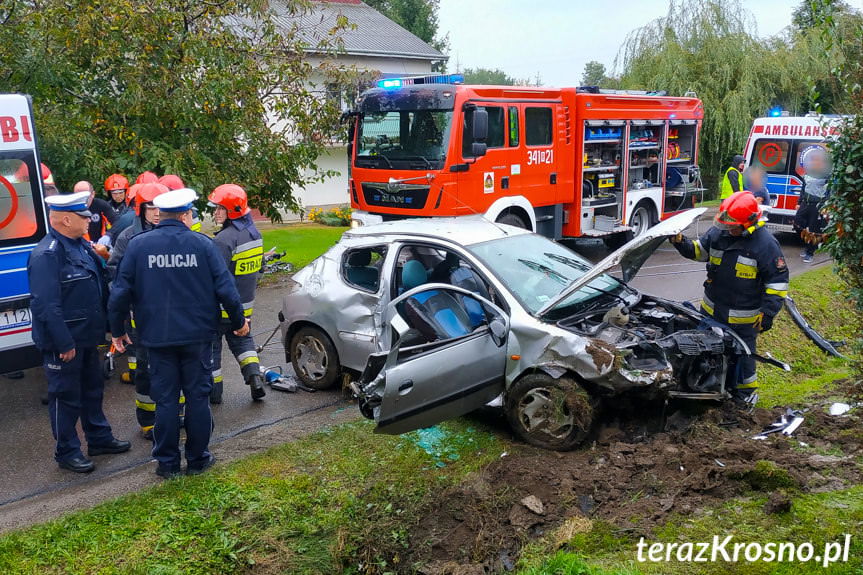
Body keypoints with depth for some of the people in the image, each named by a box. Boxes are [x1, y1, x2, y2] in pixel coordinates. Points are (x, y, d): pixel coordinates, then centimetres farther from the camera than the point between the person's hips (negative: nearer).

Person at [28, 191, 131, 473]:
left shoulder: (81, 246, 8)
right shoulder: (47, 254, -22)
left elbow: (100, 287, 17)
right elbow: (46, 305, -26)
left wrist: (103, 327, 15)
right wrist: (64, 344, -26)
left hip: (87, 337, 9)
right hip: (64, 342, -9)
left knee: (92, 389, 21)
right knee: (66, 397, 4)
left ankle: (99, 438, 36)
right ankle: (67, 452, 18)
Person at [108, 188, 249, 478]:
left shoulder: (137, 245, -3)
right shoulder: (202, 244, -6)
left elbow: (121, 291, -2)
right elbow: (225, 288, -6)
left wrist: (117, 330, 10)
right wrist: (239, 321, 8)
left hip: (157, 336, 1)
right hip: (197, 334, -1)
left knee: (165, 399, 9)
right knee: (198, 396, 10)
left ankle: (167, 462, 17)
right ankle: (197, 459, 20)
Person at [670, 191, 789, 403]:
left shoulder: (766, 244, -18)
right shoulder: (718, 232, -6)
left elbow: (778, 280, -13)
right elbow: (699, 250, 11)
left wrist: (768, 312, -15)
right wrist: (682, 243, -10)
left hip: (743, 317, -5)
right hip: (712, 310, 6)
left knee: (742, 353, 12)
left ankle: (746, 390, 34)